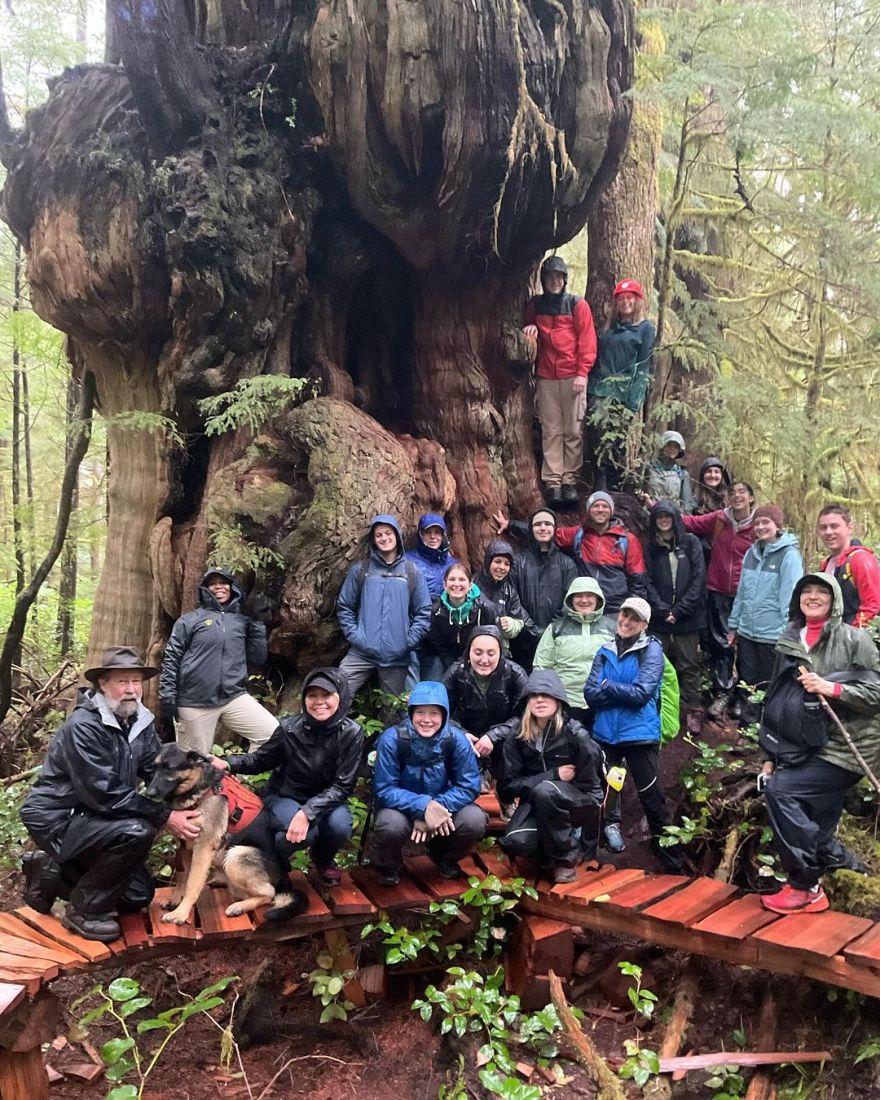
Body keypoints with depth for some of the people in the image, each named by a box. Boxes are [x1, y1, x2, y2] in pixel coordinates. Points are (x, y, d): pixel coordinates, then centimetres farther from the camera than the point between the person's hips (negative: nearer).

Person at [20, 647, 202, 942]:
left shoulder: (141, 721, -2)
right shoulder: (83, 726, -26)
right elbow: (104, 794, -29)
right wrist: (165, 818, -29)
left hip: (87, 816, 8)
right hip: (55, 818, -8)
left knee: (139, 895, 7)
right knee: (137, 832, -30)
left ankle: (50, 872, 21)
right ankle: (83, 910, -9)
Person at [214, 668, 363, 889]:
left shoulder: (351, 733, -19)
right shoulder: (290, 728, -17)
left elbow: (342, 786, -19)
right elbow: (261, 759, 0)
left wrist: (308, 812, -33)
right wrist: (227, 764, -19)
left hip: (325, 800, 1)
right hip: (284, 796, -1)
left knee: (339, 828, -31)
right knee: (304, 833, -32)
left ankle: (323, 858, 7)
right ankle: (274, 863, 4)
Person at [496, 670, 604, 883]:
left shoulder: (575, 734, -16)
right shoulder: (516, 735, -8)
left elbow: (587, 784, -9)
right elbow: (509, 786, -9)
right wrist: (553, 775, -18)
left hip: (578, 804, -2)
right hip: (536, 802, 2)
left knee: (545, 790, -35)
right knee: (516, 842, -28)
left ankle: (566, 856, -12)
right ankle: (550, 851, 6)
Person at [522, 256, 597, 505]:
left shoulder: (577, 305, 4)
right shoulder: (535, 306, 12)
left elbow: (587, 340, 0)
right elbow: (526, 327, 28)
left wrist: (582, 373, -8)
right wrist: (530, 328, 3)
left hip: (572, 377, -2)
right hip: (546, 377, 2)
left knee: (574, 431, -2)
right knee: (551, 431, 0)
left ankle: (570, 480, 2)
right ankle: (552, 482, 0)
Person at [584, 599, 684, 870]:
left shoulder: (652, 650, -4)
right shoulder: (605, 651, 9)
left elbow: (642, 694, -16)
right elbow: (590, 694, -2)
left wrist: (608, 687, -7)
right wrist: (625, 693, -14)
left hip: (640, 734, -4)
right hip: (605, 733, 4)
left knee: (651, 797, 0)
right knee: (605, 790, 14)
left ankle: (671, 858, 13)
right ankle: (610, 825, 35)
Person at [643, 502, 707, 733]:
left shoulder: (690, 543, 5)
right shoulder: (650, 548, 9)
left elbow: (698, 578, -2)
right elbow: (648, 583, 2)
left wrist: (679, 610, -9)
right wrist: (663, 610, -11)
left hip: (688, 617, -1)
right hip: (659, 617, 1)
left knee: (689, 665, 2)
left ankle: (693, 711, 10)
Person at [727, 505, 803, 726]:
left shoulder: (789, 555, -10)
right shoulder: (752, 553, 10)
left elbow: (790, 598, -14)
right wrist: (733, 625, 14)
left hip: (772, 636, -6)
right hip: (746, 633, 6)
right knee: (748, 684, 15)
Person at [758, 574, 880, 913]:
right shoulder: (788, 642, 12)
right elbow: (776, 701, 15)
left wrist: (831, 688, -23)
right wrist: (771, 755, 13)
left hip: (842, 749, -6)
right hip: (806, 750, 6)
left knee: (779, 789, -20)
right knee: (817, 831, 5)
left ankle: (805, 887, -9)